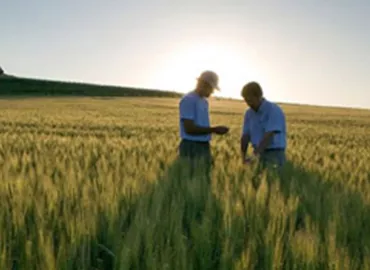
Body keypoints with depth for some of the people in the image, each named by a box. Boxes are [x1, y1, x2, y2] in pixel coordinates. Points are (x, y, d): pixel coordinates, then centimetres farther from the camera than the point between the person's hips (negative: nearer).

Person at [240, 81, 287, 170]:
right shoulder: (249, 113, 8)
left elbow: (269, 136, -23)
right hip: (259, 154, 6)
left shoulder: (274, 110, -13)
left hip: (275, 155, -6)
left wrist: (255, 155, -31)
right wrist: (243, 158, -13)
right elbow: (245, 137, 1)